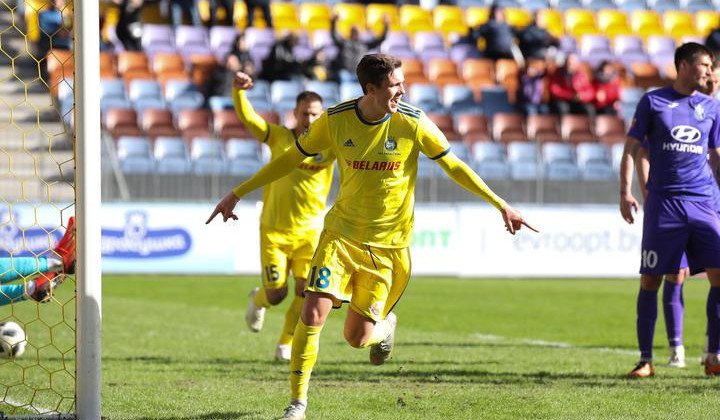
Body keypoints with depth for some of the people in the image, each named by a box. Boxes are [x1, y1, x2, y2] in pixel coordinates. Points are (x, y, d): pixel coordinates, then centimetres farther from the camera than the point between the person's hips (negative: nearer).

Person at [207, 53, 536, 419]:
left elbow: (454, 167, 0)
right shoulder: (334, 120, -7)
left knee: (357, 337, -1)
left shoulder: (414, 123, -11)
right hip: (340, 235, 1)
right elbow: (290, 158, 6)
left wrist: (500, 205, -4)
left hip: (387, 246, -1)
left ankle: (385, 324, 37)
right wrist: (237, 194, 8)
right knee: (312, 315, -15)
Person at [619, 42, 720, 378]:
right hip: (662, 204, -3)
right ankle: (645, 359, 8)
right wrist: (625, 192, -5)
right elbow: (631, 148, 5)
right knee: (651, 280, -1)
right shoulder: (653, 101, 3)